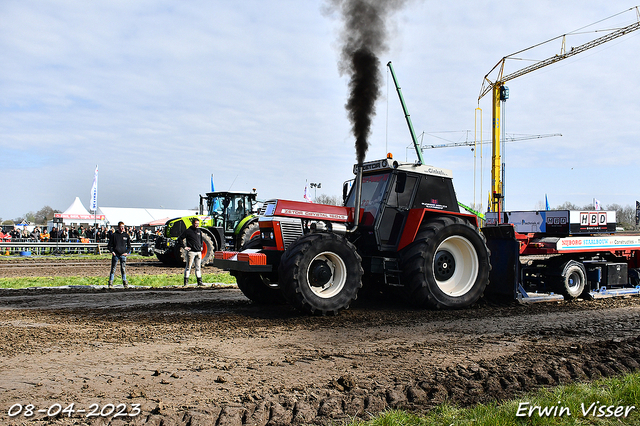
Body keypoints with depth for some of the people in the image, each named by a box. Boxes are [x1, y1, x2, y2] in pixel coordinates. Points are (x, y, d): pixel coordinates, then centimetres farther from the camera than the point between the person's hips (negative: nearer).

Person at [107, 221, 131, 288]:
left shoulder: (126, 235, 8)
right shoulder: (114, 235, 2)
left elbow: (129, 245, 15)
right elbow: (109, 245, 6)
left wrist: (127, 252, 1)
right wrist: (112, 251, -8)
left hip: (123, 255, 1)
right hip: (115, 255, -1)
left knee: (123, 269, 0)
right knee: (113, 269, 2)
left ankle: (125, 282, 7)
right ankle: (110, 283, 7)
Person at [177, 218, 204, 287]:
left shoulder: (199, 231, 14)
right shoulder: (188, 231, -6)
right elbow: (180, 239, -6)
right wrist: (184, 247, -9)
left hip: (198, 252, 6)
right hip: (191, 252, -6)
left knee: (198, 267, 9)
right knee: (188, 267, -2)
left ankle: (199, 281, 12)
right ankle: (186, 282, 2)